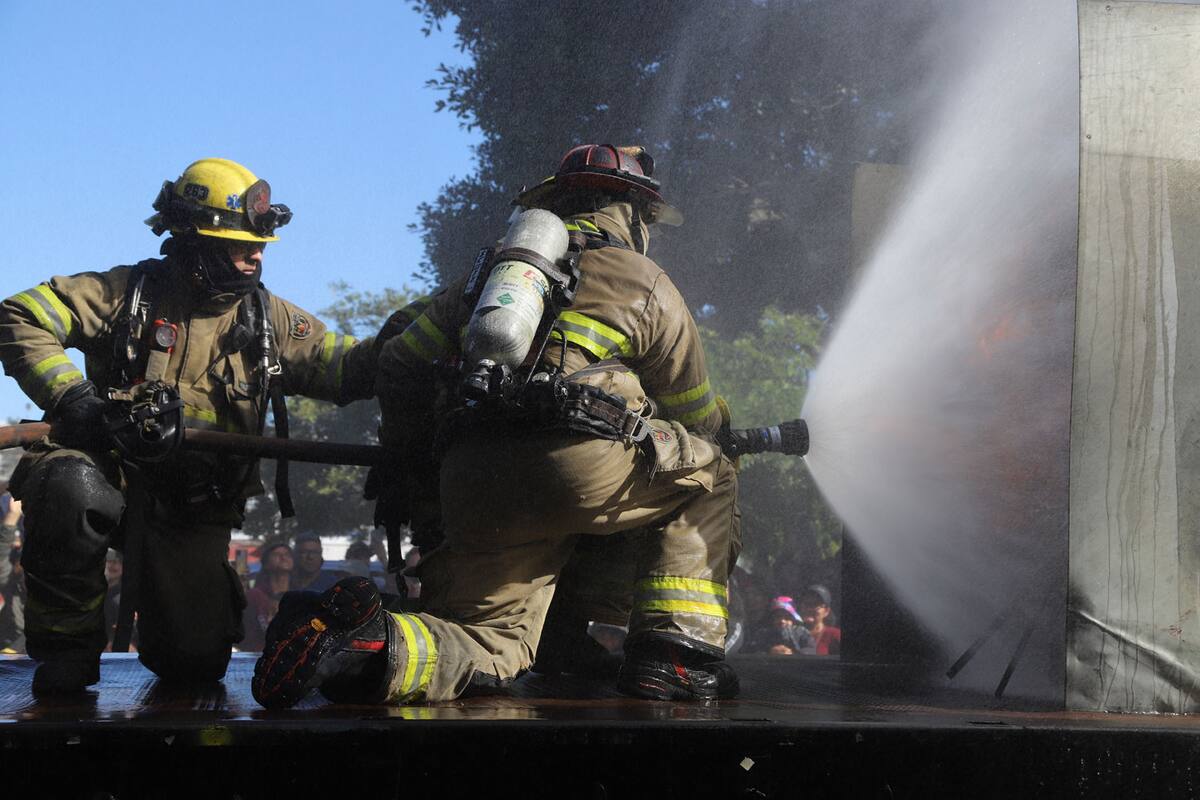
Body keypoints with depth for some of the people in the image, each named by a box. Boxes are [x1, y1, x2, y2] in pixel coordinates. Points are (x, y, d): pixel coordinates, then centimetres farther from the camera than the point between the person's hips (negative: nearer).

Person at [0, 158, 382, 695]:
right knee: (72, 484, -39)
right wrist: (71, 396, -21)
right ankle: (67, 641, -14)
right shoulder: (129, 292, -2)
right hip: (112, 474, -2)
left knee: (197, 661, -9)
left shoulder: (269, 319, 8)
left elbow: (351, 368, 4)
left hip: (194, 513, 2)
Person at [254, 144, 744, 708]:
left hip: (472, 482, 4)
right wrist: (719, 430, 49)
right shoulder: (645, 282, 18)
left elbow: (401, 366, 26)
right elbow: (697, 416, 26)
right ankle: (675, 655, 7)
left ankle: (370, 642, -20)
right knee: (708, 478, 21)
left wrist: (408, 456, 39)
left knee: (488, 647, 11)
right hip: (582, 462, -4)